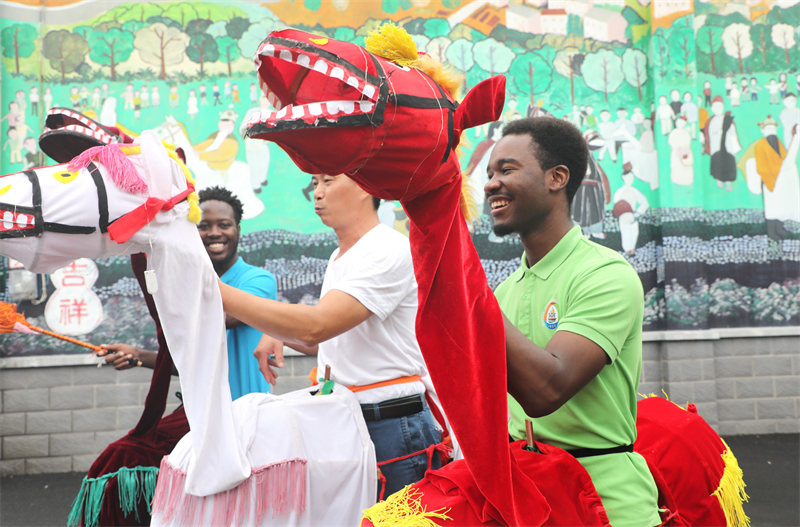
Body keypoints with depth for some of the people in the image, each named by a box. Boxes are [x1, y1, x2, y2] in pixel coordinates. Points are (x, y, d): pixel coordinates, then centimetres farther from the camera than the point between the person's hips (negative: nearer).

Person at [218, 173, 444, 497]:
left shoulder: (389, 250, -15)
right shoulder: (339, 258, 16)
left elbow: (316, 326, -26)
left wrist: (215, 290, -27)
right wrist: (279, 335, 6)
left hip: (392, 429, -8)